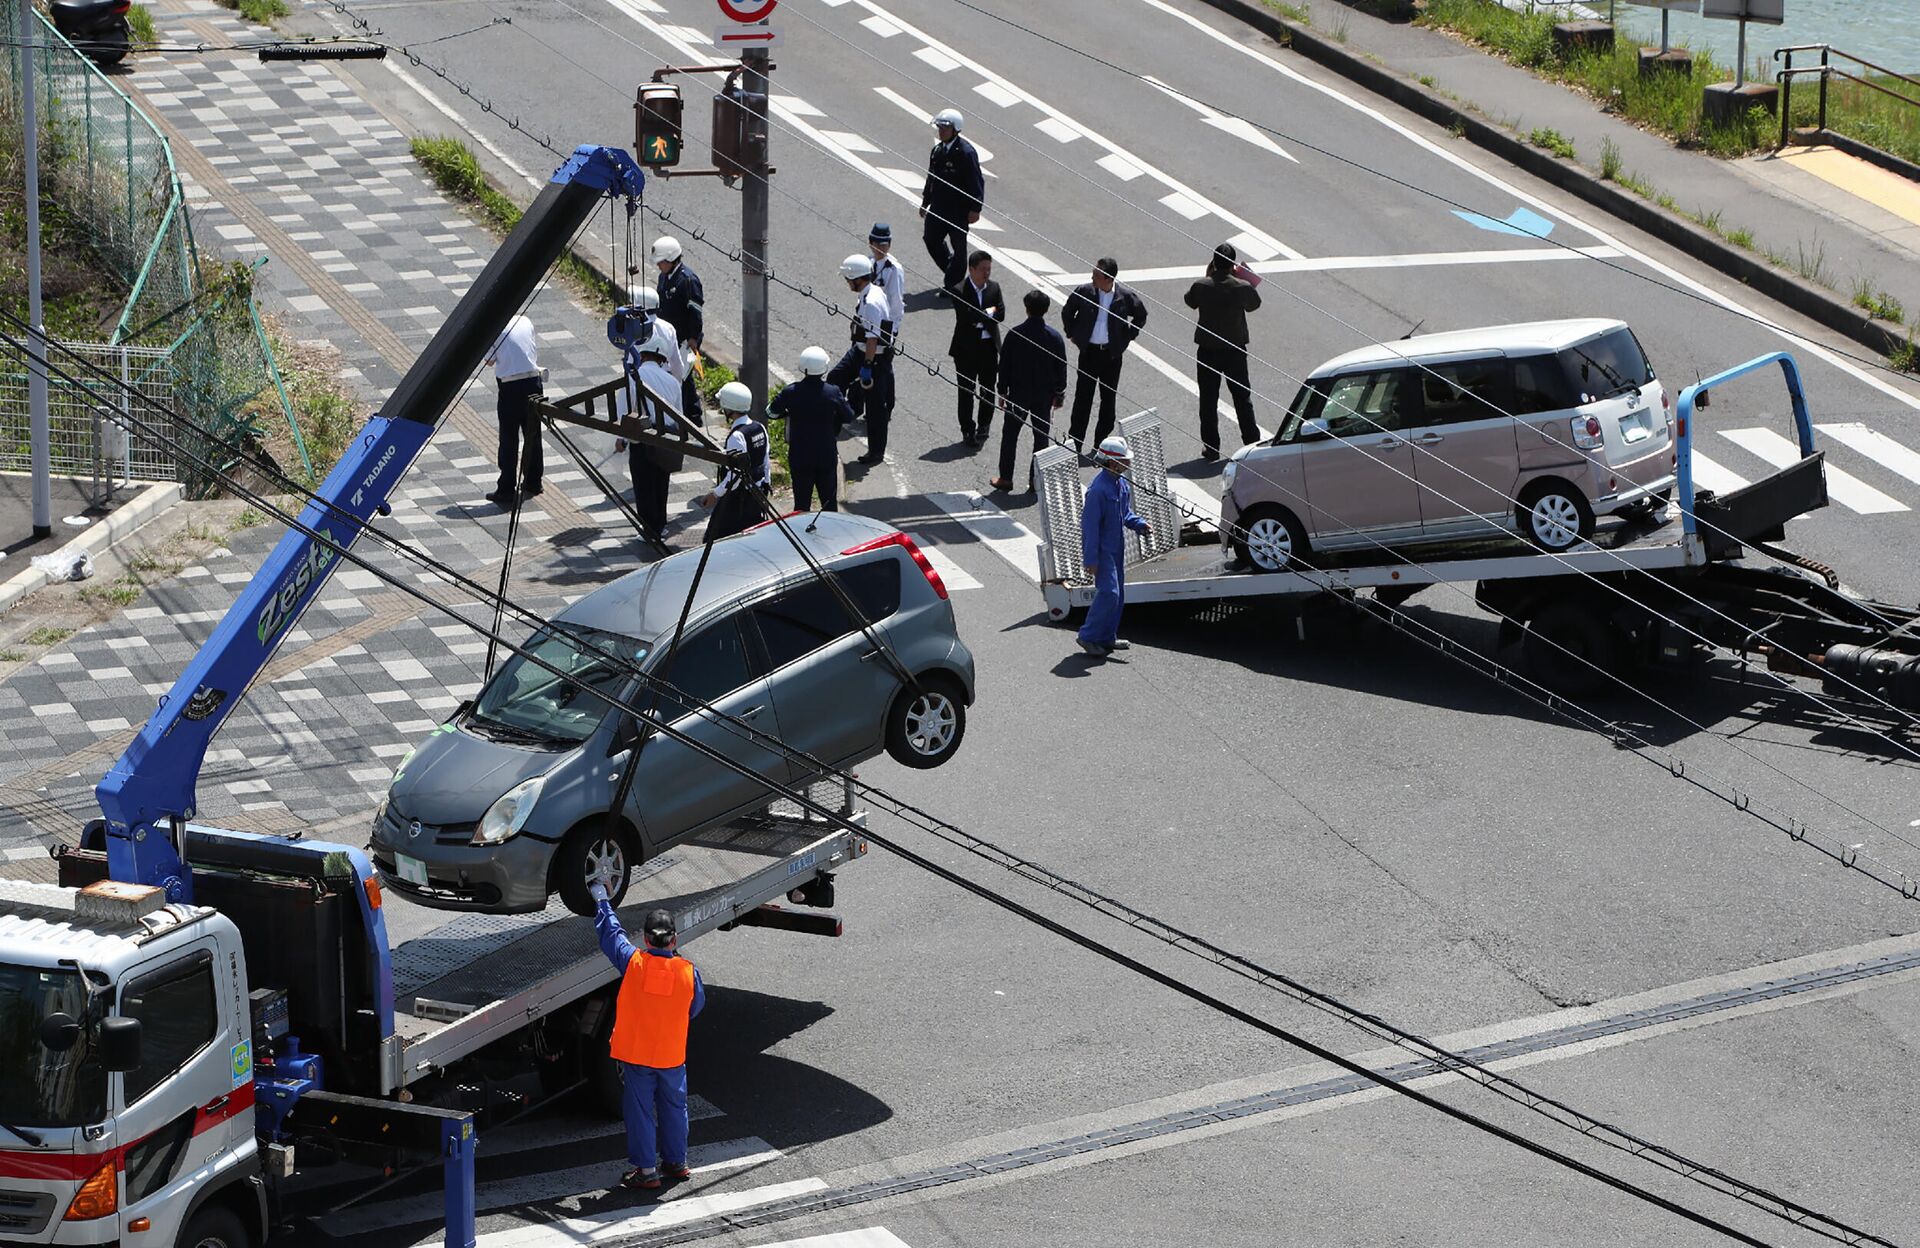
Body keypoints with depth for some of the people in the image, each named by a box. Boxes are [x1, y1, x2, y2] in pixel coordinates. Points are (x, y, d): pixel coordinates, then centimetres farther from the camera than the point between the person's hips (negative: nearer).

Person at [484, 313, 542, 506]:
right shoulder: (525, 322, 5)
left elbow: (490, 360, -1)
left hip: (510, 387, -4)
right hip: (533, 382, 4)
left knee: (509, 440, 2)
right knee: (532, 436, 17)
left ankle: (506, 492, 3)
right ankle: (532, 483, 28)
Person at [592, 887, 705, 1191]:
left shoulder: (633, 962, -15)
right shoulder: (689, 972, -11)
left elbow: (611, 933, 1)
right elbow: (696, 1008, 6)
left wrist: (601, 899, 17)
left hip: (635, 1054, -2)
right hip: (672, 1056, 2)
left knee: (639, 1111, 7)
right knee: (674, 1107, 19)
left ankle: (646, 1170, 10)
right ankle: (676, 1162, 30)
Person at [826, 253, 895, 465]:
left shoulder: (871, 303, -29)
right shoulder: (873, 292, 2)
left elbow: (872, 339, -28)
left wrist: (866, 367, -25)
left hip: (875, 358, -10)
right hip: (860, 351, 10)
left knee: (875, 406, 3)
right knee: (835, 379, 15)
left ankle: (876, 451, 16)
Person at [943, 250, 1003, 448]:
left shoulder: (994, 287, 3)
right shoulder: (958, 290, -11)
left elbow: (1000, 315, -6)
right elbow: (966, 317, -22)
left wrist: (979, 318, -14)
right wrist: (988, 312, -12)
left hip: (989, 345, 3)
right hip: (967, 348, -3)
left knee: (987, 391, 10)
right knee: (966, 392, 4)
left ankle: (983, 428, 23)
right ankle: (968, 431, 13)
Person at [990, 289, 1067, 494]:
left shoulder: (1014, 334, -13)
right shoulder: (1055, 337, -10)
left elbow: (1004, 365, -6)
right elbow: (1061, 369, -2)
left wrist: (1003, 391, 6)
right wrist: (1059, 394, 10)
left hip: (1018, 393, -1)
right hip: (1045, 395, 1)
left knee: (1010, 435, 12)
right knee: (1041, 437, 10)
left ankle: (1005, 478, 15)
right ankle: (1035, 480, 12)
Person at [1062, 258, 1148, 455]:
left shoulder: (1125, 297, -10)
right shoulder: (1084, 292, -9)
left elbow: (1141, 315, 10)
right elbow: (1067, 311, 10)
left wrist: (1128, 336, 5)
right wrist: (1072, 333, 7)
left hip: (1112, 353, 0)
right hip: (1089, 351, 0)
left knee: (1108, 399, 7)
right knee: (1082, 398, 0)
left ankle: (1102, 444, 19)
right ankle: (1075, 444, 6)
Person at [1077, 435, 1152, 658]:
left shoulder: (1122, 484, 5)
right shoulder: (1098, 489, -24)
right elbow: (1090, 524, -22)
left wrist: (1140, 524, -2)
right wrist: (1091, 559, -21)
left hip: (1116, 547, 9)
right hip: (1102, 549, -9)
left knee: (1118, 595, 13)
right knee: (1109, 593, -12)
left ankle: (1107, 637, 24)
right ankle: (1088, 636, -1)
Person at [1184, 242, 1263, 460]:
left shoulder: (1201, 286, -14)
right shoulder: (1242, 287, -14)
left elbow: (1190, 301, 7)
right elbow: (1254, 304, 6)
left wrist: (1208, 276, 9)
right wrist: (1245, 277, 12)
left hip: (1207, 350, 0)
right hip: (1235, 350, 0)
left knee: (1208, 400, 8)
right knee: (1242, 397, 13)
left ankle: (1211, 448, 9)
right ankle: (1252, 443, 18)